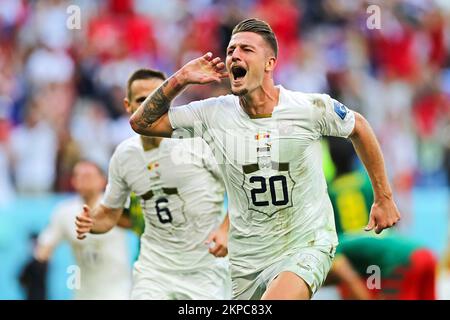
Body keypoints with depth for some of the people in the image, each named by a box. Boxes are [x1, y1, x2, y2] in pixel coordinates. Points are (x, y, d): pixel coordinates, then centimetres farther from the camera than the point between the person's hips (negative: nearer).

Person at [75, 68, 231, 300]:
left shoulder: (198, 137, -11)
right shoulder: (124, 155, 3)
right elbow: (109, 213, 15)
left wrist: (225, 229, -20)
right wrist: (90, 222, -7)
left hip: (206, 269, -3)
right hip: (154, 269, 3)